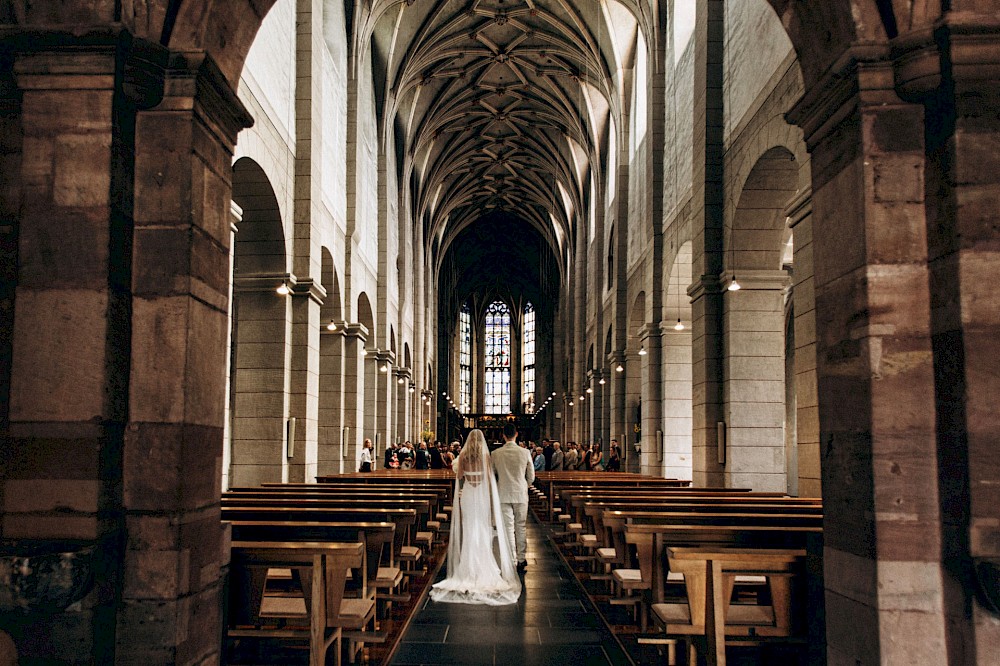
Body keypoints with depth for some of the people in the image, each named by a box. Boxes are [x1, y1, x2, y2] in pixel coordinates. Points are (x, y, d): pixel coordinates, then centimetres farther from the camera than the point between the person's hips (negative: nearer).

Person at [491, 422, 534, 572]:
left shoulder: (495, 454, -6)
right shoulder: (525, 453, -5)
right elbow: (531, 477, 1)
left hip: (503, 495, -1)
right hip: (521, 494, 1)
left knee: (508, 528, 3)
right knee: (520, 527, 12)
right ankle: (521, 560, 18)